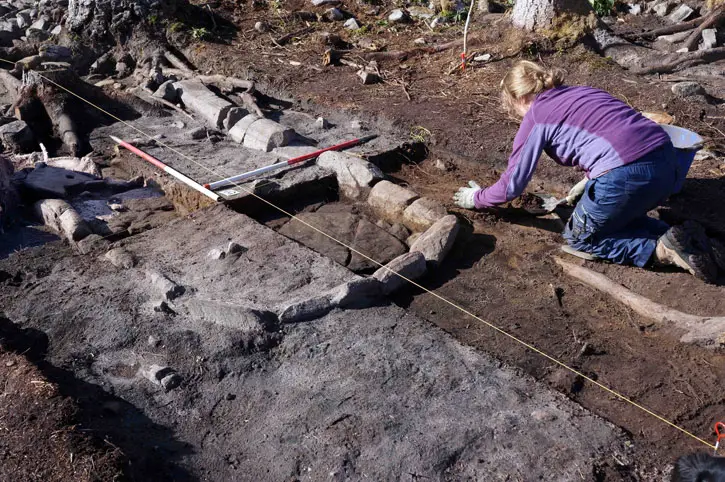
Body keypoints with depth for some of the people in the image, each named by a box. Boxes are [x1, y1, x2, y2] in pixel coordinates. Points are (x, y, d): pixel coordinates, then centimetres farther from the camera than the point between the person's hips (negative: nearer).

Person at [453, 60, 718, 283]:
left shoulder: (536, 116, 5)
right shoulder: (582, 92, 25)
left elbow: (512, 185, 8)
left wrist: (478, 198, 27)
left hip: (626, 175, -8)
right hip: (668, 163, 8)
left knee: (580, 237, 18)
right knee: (617, 218, 33)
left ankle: (661, 249, 0)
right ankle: (682, 239, 9)